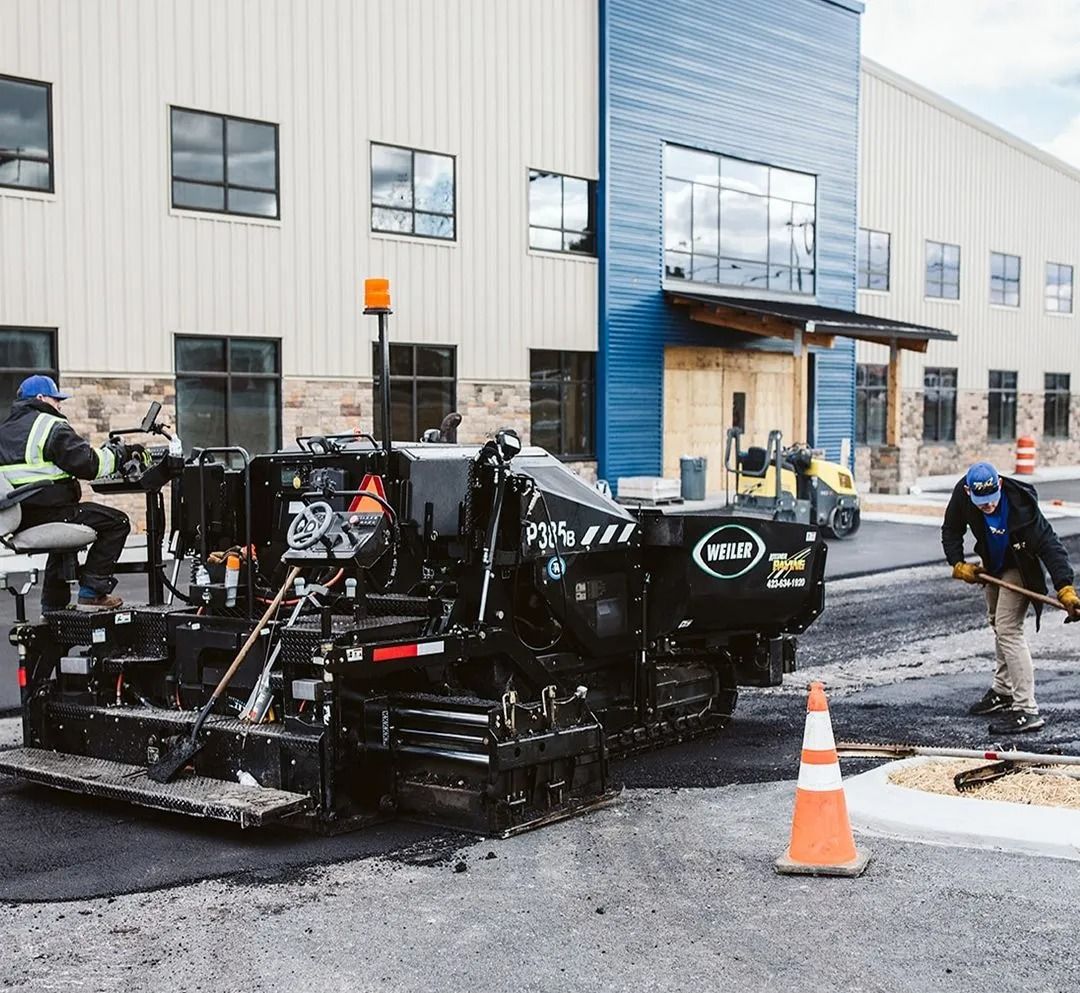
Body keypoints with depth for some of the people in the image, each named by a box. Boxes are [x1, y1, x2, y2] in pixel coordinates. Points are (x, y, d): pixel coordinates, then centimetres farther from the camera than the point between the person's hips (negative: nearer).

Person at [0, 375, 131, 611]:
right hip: (47, 512, -9)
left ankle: (53, 605, 37)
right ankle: (91, 593, -3)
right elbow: (88, 464, -14)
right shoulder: (52, 426, -8)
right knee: (117, 522, -3)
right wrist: (115, 453, 4)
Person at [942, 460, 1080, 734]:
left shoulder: (1021, 504, -37)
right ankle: (1003, 691, 40)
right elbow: (951, 530, -4)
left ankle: (1027, 710, -18)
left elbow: (1049, 544, -41)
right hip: (993, 565, 7)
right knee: (996, 623, 21)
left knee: (1008, 629, -17)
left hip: (1019, 569, -7)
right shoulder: (962, 493, -22)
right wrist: (958, 564, -16)